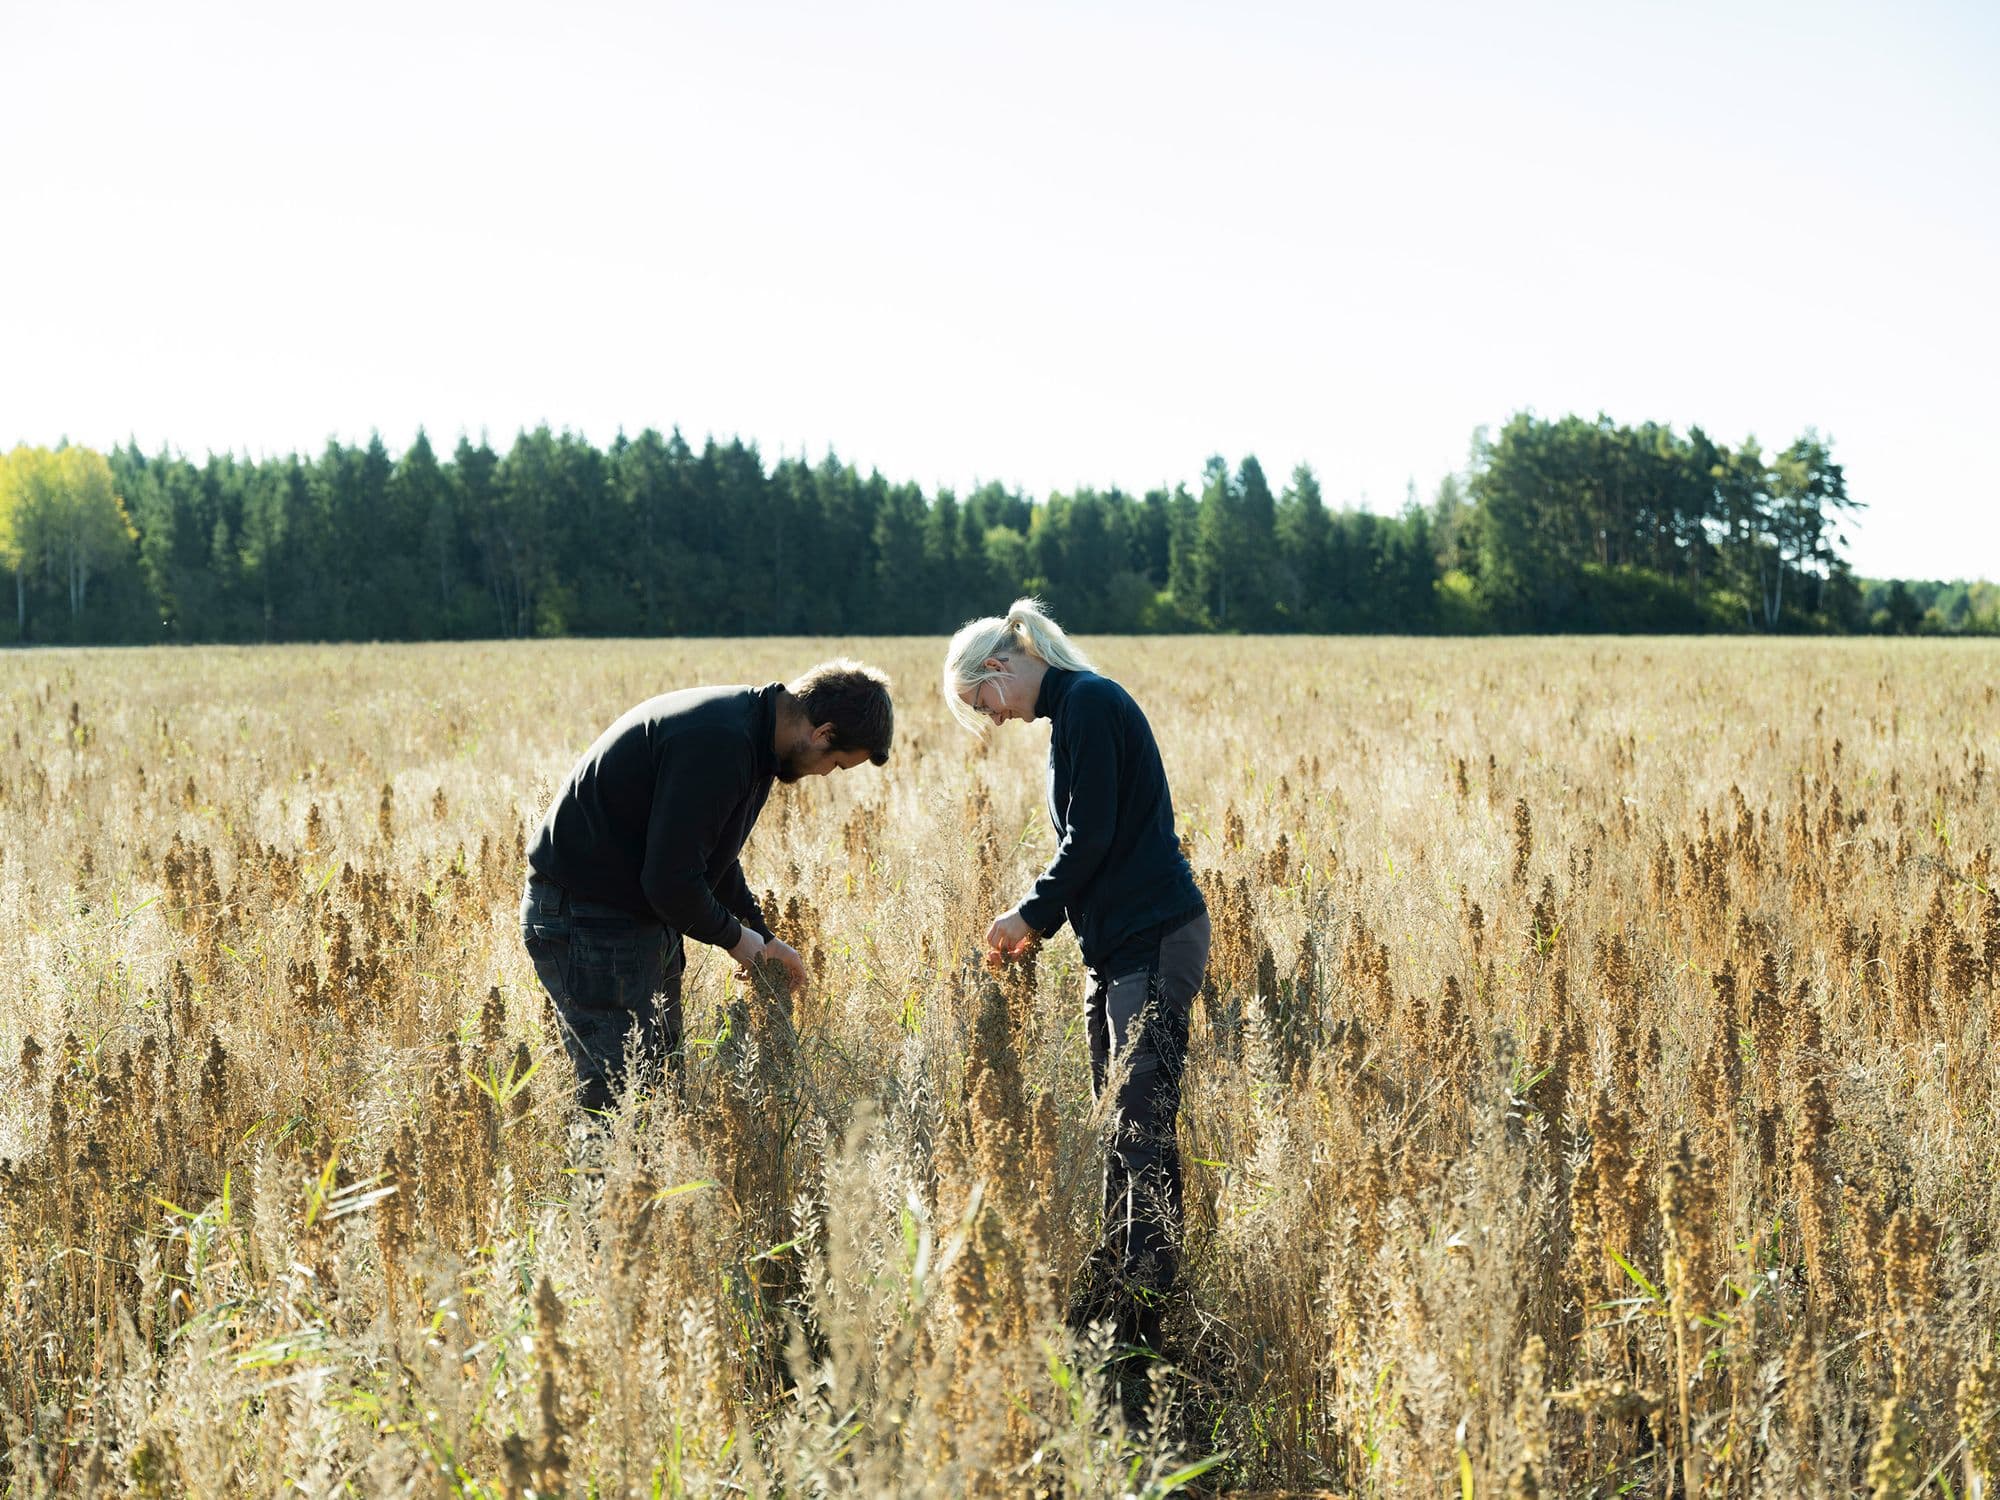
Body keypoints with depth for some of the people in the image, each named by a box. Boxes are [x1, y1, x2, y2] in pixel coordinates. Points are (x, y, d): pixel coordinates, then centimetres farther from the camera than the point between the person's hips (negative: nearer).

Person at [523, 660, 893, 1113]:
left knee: (662, 1079, 13)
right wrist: (733, 936, -9)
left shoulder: (744, 727, 8)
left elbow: (713, 853, 24)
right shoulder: (717, 742, -25)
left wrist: (762, 936, 20)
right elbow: (671, 880, -26)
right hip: (591, 922, -11)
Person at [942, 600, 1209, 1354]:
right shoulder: (1071, 710, 18)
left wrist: (1032, 914, -5)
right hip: (1118, 944, 10)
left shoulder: (1088, 703, -12)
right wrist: (1039, 923, 10)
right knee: (1119, 1125, 13)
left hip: (1154, 942, -10)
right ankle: (1111, 1290, 19)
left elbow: (1092, 837, -17)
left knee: (1142, 1124, -9)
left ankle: (1146, 1310, -6)